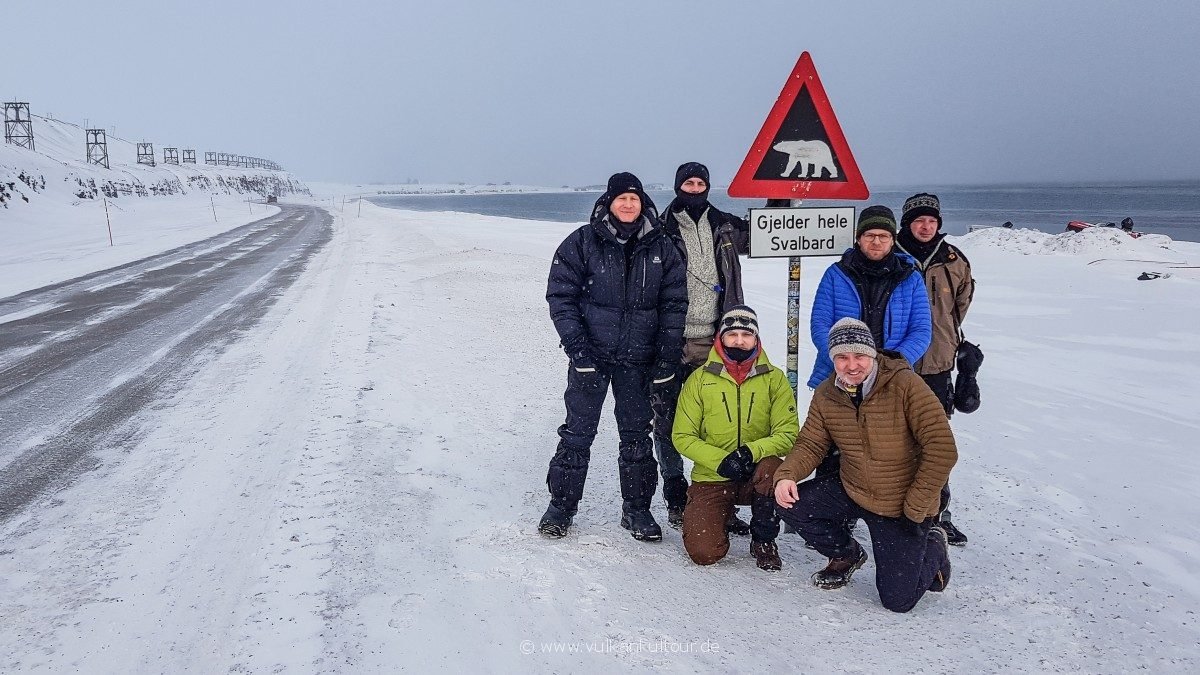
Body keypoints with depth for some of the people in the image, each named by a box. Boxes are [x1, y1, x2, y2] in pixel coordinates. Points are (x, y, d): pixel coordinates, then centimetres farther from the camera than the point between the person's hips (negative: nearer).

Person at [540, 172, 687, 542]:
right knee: (577, 432, 2)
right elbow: (560, 294, -3)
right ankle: (561, 505, 16)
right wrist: (576, 344, -12)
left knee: (637, 434, 9)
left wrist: (667, 355, -1)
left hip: (638, 359, 2)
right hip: (590, 355, -2)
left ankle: (636, 508, 21)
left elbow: (674, 303, 6)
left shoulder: (661, 248, 4)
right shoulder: (582, 242, -3)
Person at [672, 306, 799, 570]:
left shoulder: (774, 378, -1)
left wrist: (751, 452, -27)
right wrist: (721, 461, -20)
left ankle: (764, 540, -7)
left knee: (772, 467, -35)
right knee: (704, 552, -19)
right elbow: (682, 436, -4)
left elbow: (788, 434, -8)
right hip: (711, 477, 0)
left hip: (756, 475, 1)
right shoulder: (700, 379, -1)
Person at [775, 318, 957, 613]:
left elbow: (942, 450, -23)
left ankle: (933, 548, 30)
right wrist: (786, 475, -22)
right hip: (851, 490, 5)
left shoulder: (906, 385, -24)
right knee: (791, 504, -15)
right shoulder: (826, 395, -7)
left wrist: (916, 509, -21)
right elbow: (810, 444, 0)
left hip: (901, 507, -4)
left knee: (898, 600, -4)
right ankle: (846, 555, 14)